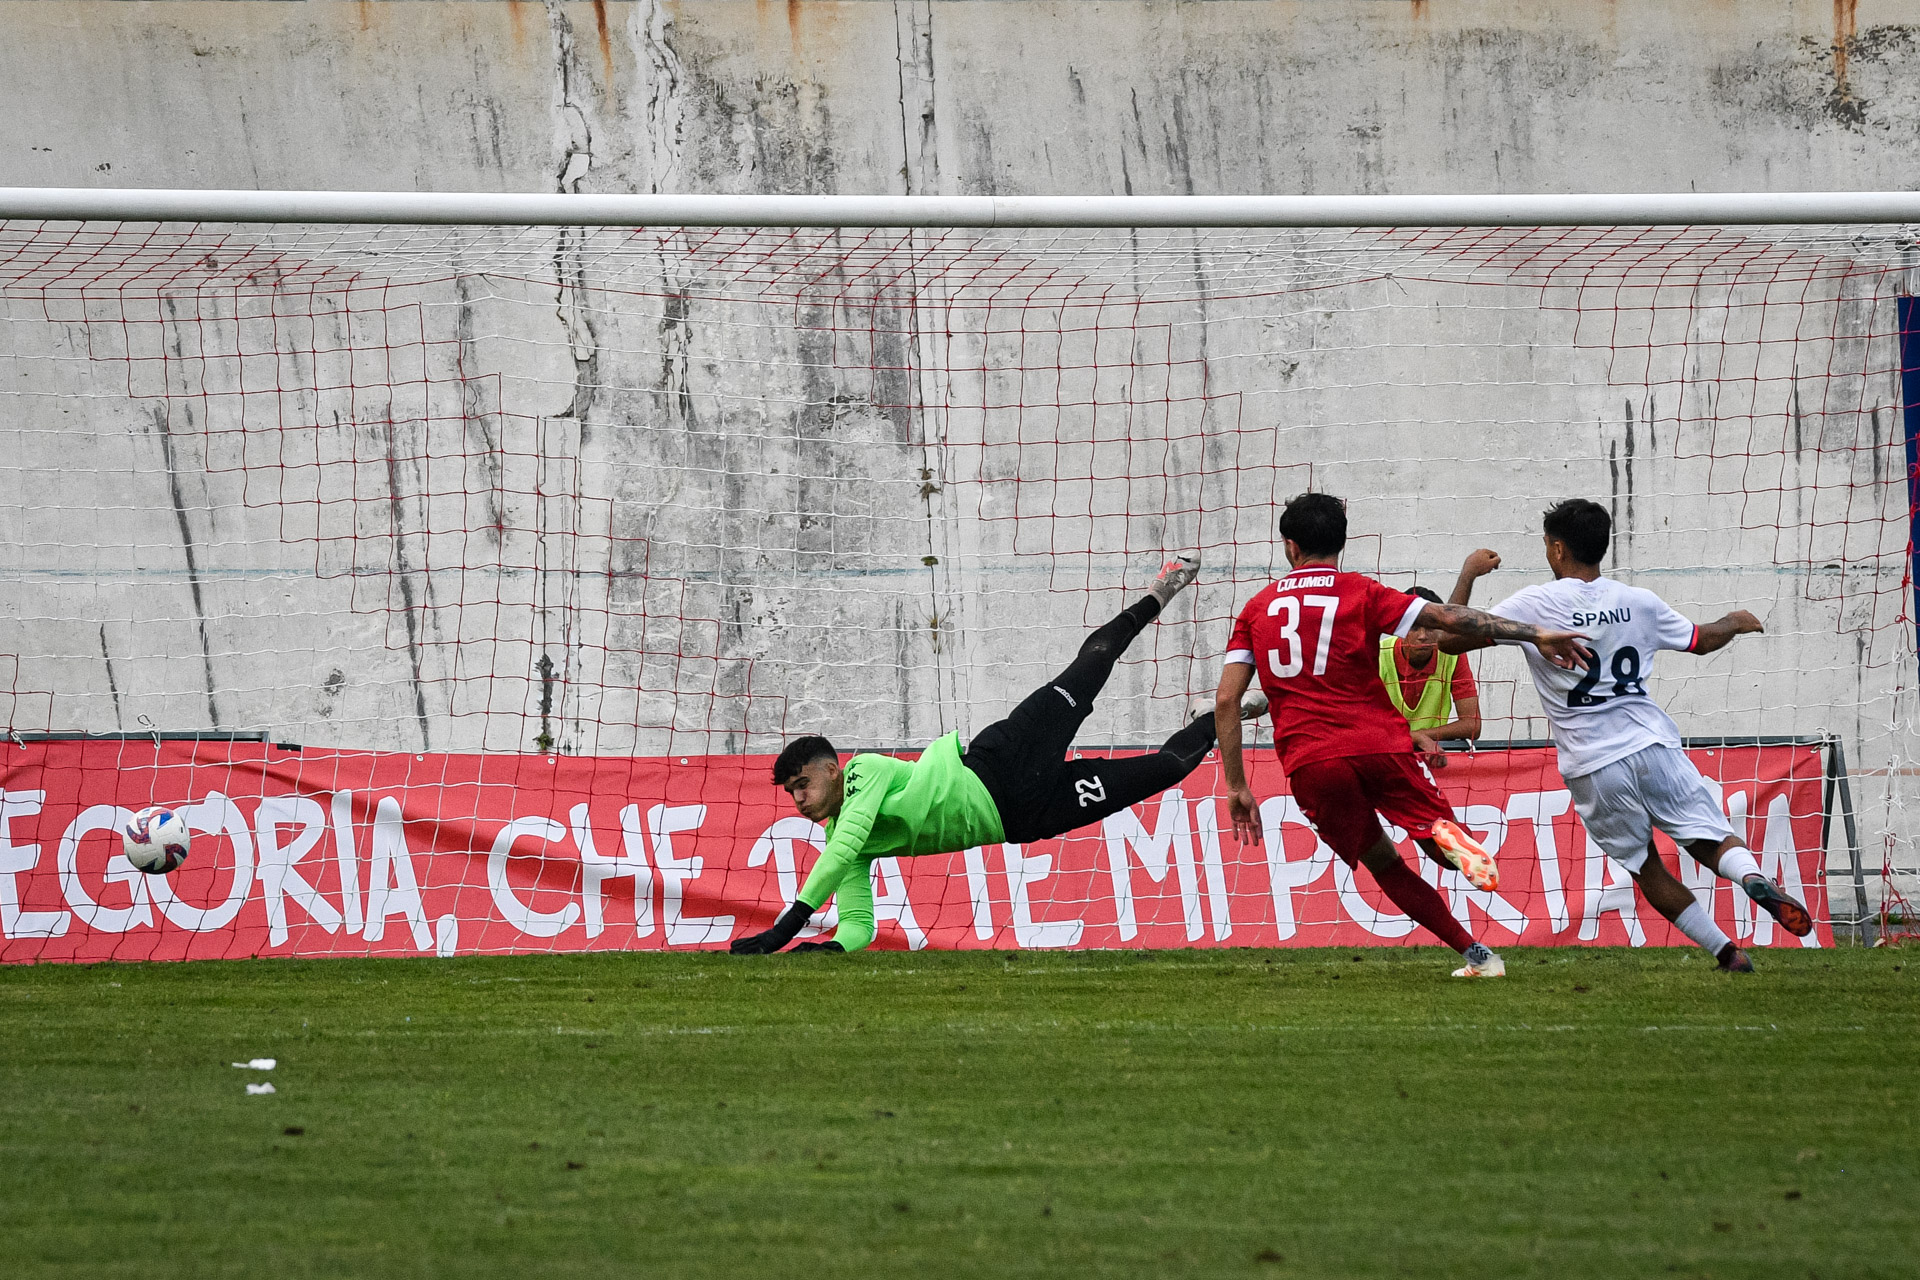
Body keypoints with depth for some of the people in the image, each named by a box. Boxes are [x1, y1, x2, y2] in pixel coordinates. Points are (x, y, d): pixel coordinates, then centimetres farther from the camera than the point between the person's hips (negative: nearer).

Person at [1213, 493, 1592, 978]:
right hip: (1382, 745, -2)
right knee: (1440, 844, 10)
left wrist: (1236, 787, 11)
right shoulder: (1361, 593, 6)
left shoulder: (1258, 608, 14)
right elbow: (1450, 619, -4)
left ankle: (1476, 953, 7)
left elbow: (1226, 699, 7)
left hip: (1310, 763, 2)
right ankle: (1446, 835, -29)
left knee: (1382, 862, 18)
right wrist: (1535, 635, -2)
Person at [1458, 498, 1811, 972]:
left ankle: (1725, 950, 5)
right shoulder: (1638, 603, 8)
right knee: (1711, 838, 4)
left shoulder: (1533, 605, -4)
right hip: (1651, 742, 2)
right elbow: (1703, 640, 22)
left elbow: (1452, 638, -3)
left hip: (1592, 765, -2)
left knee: (1647, 869, 12)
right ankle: (1754, 878, -29)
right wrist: (1736, 624, 45)